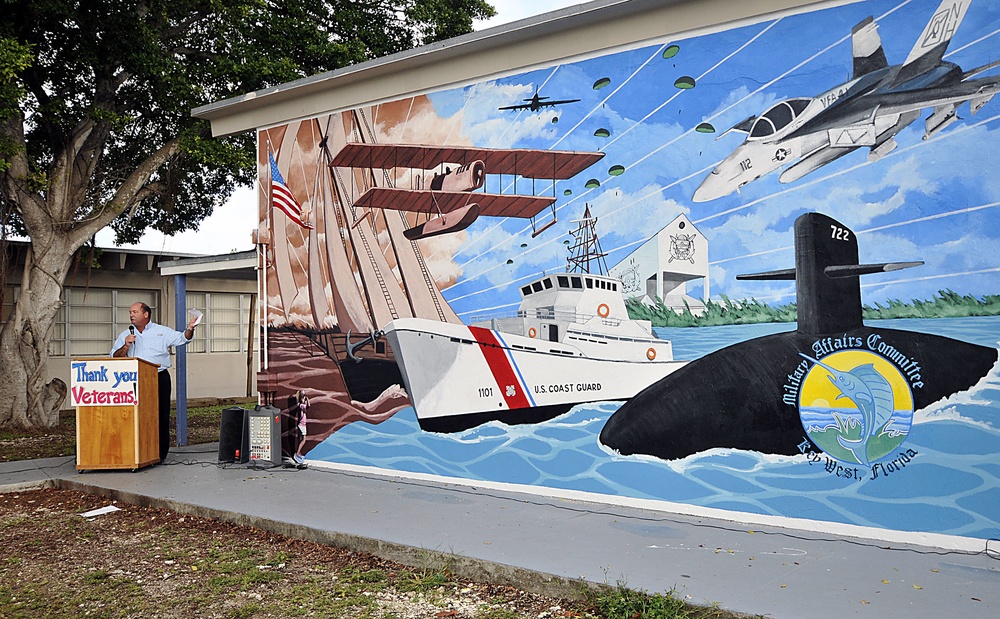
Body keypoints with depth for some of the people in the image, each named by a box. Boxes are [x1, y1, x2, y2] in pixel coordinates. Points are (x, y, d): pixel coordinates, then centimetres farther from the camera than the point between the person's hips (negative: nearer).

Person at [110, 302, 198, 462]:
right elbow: (114, 357, 10)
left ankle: (160, 453, 5)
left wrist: (190, 329, -15)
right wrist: (126, 346, -7)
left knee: (161, 415, -1)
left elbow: (182, 339, 4)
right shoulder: (125, 335, 13)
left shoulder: (162, 332, 8)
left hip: (159, 378, -2)